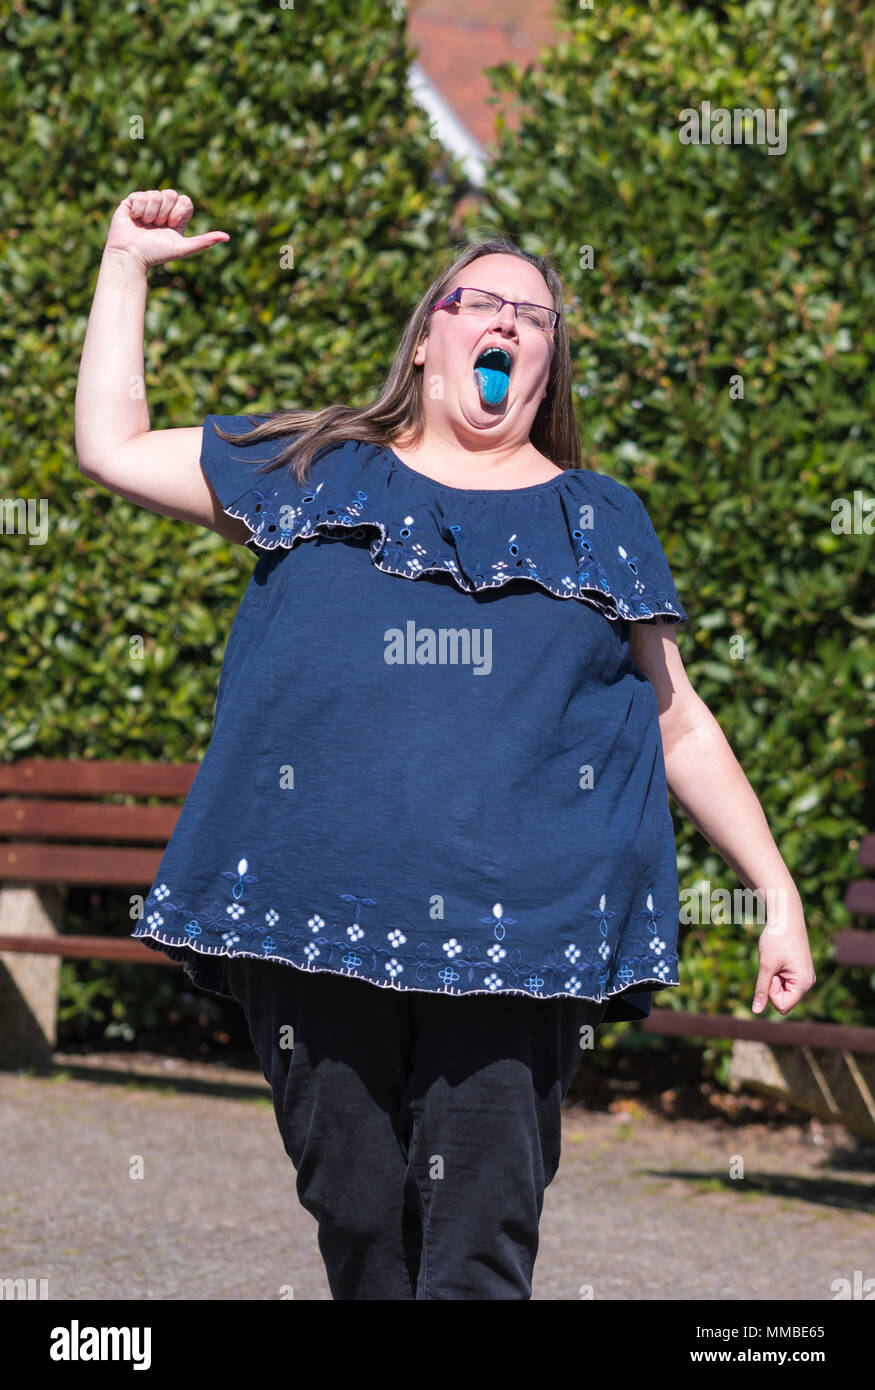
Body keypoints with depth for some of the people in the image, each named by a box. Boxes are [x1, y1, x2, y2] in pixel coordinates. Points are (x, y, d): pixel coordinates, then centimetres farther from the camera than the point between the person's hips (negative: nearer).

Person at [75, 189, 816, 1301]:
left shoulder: (599, 518, 17)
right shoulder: (316, 472, 17)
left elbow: (681, 725, 19)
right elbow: (111, 447, 19)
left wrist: (780, 897, 15)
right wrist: (128, 263, 19)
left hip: (517, 928, -1)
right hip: (318, 915, 1)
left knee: (480, 1249, -10)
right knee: (356, 1224, 2)